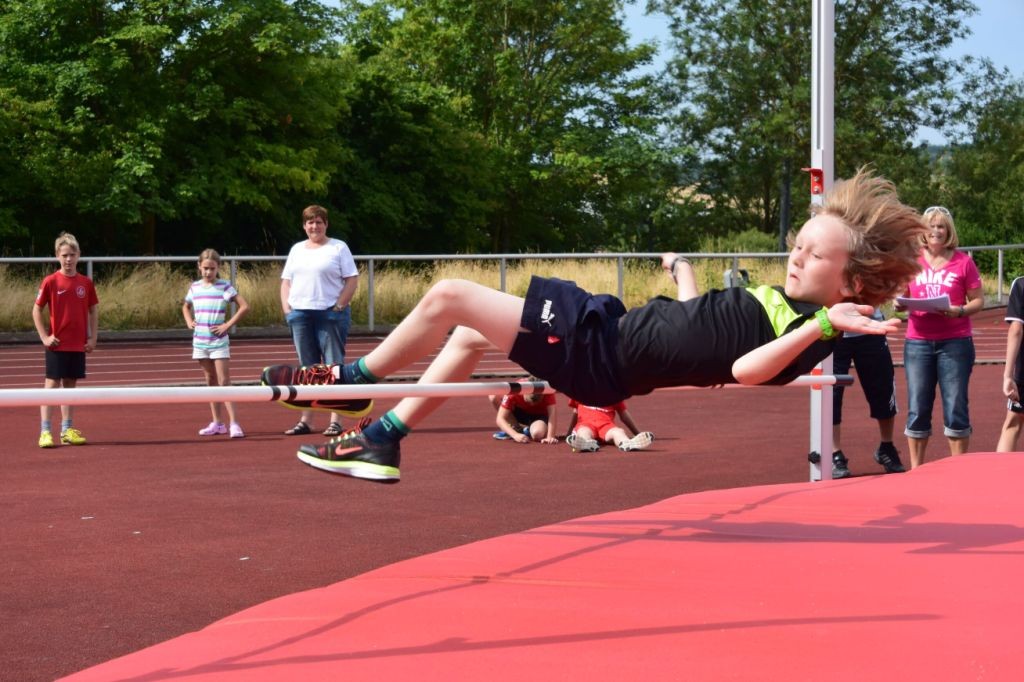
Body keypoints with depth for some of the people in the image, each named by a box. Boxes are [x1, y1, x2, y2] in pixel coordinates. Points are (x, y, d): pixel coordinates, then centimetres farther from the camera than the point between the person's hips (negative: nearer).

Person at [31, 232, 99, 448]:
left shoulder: (86, 283, 3)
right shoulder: (50, 282, -6)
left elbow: (93, 311, 11)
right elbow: (36, 310, -2)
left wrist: (93, 337, 4)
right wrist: (44, 336, -8)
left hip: (79, 345, 3)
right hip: (57, 344, -3)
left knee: (70, 384, 10)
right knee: (52, 384, -2)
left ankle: (67, 430, 18)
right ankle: (45, 432, -2)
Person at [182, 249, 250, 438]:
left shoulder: (224, 286, -6)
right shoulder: (195, 287, 8)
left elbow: (244, 306, -10)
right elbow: (186, 306, 27)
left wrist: (228, 325, -12)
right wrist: (189, 322, 9)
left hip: (219, 341, -5)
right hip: (200, 341, 5)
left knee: (224, 381, -10)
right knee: (211, 381, 10)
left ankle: (233, 423, -12)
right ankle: (217, 423, 15)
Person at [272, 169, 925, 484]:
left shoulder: (811, 331, -18)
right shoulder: (786, 297, 9)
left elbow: (743, 369, -36)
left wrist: (823, 326, -44)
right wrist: (681, 267, 41)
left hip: (600, 358, -10)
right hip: (614, 319, 10)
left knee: (449, 296, -6)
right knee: (470, 332, 23)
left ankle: (352, 379, 18)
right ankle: (382, 441, 30)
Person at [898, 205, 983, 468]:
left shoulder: (963, 262, 1)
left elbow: (978, 301, 3)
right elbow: (900, 297, 14)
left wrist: (959, 311, -16)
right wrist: (899, 304, -10)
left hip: (955, 343, -2)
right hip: (918, 343, 2)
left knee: (955, 408, -2)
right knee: (917, 409, 3)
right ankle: (915, 468, 12)